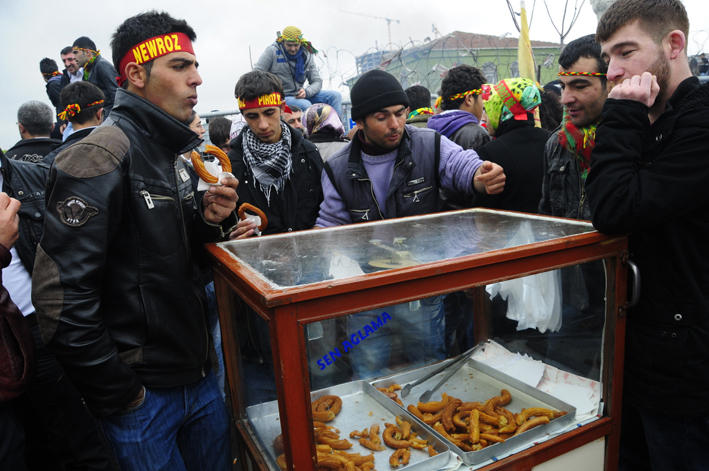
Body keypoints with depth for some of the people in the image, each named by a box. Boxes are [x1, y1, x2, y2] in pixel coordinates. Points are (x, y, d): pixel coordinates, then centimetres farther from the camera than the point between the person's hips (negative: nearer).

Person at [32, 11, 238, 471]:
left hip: (199, 376, 8)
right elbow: (61, 292, -23)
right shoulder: (101, 157, -18)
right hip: (142, 394, -8)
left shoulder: (173, 154, 9)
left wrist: (210, 220, -5)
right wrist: (117, 395, -15)